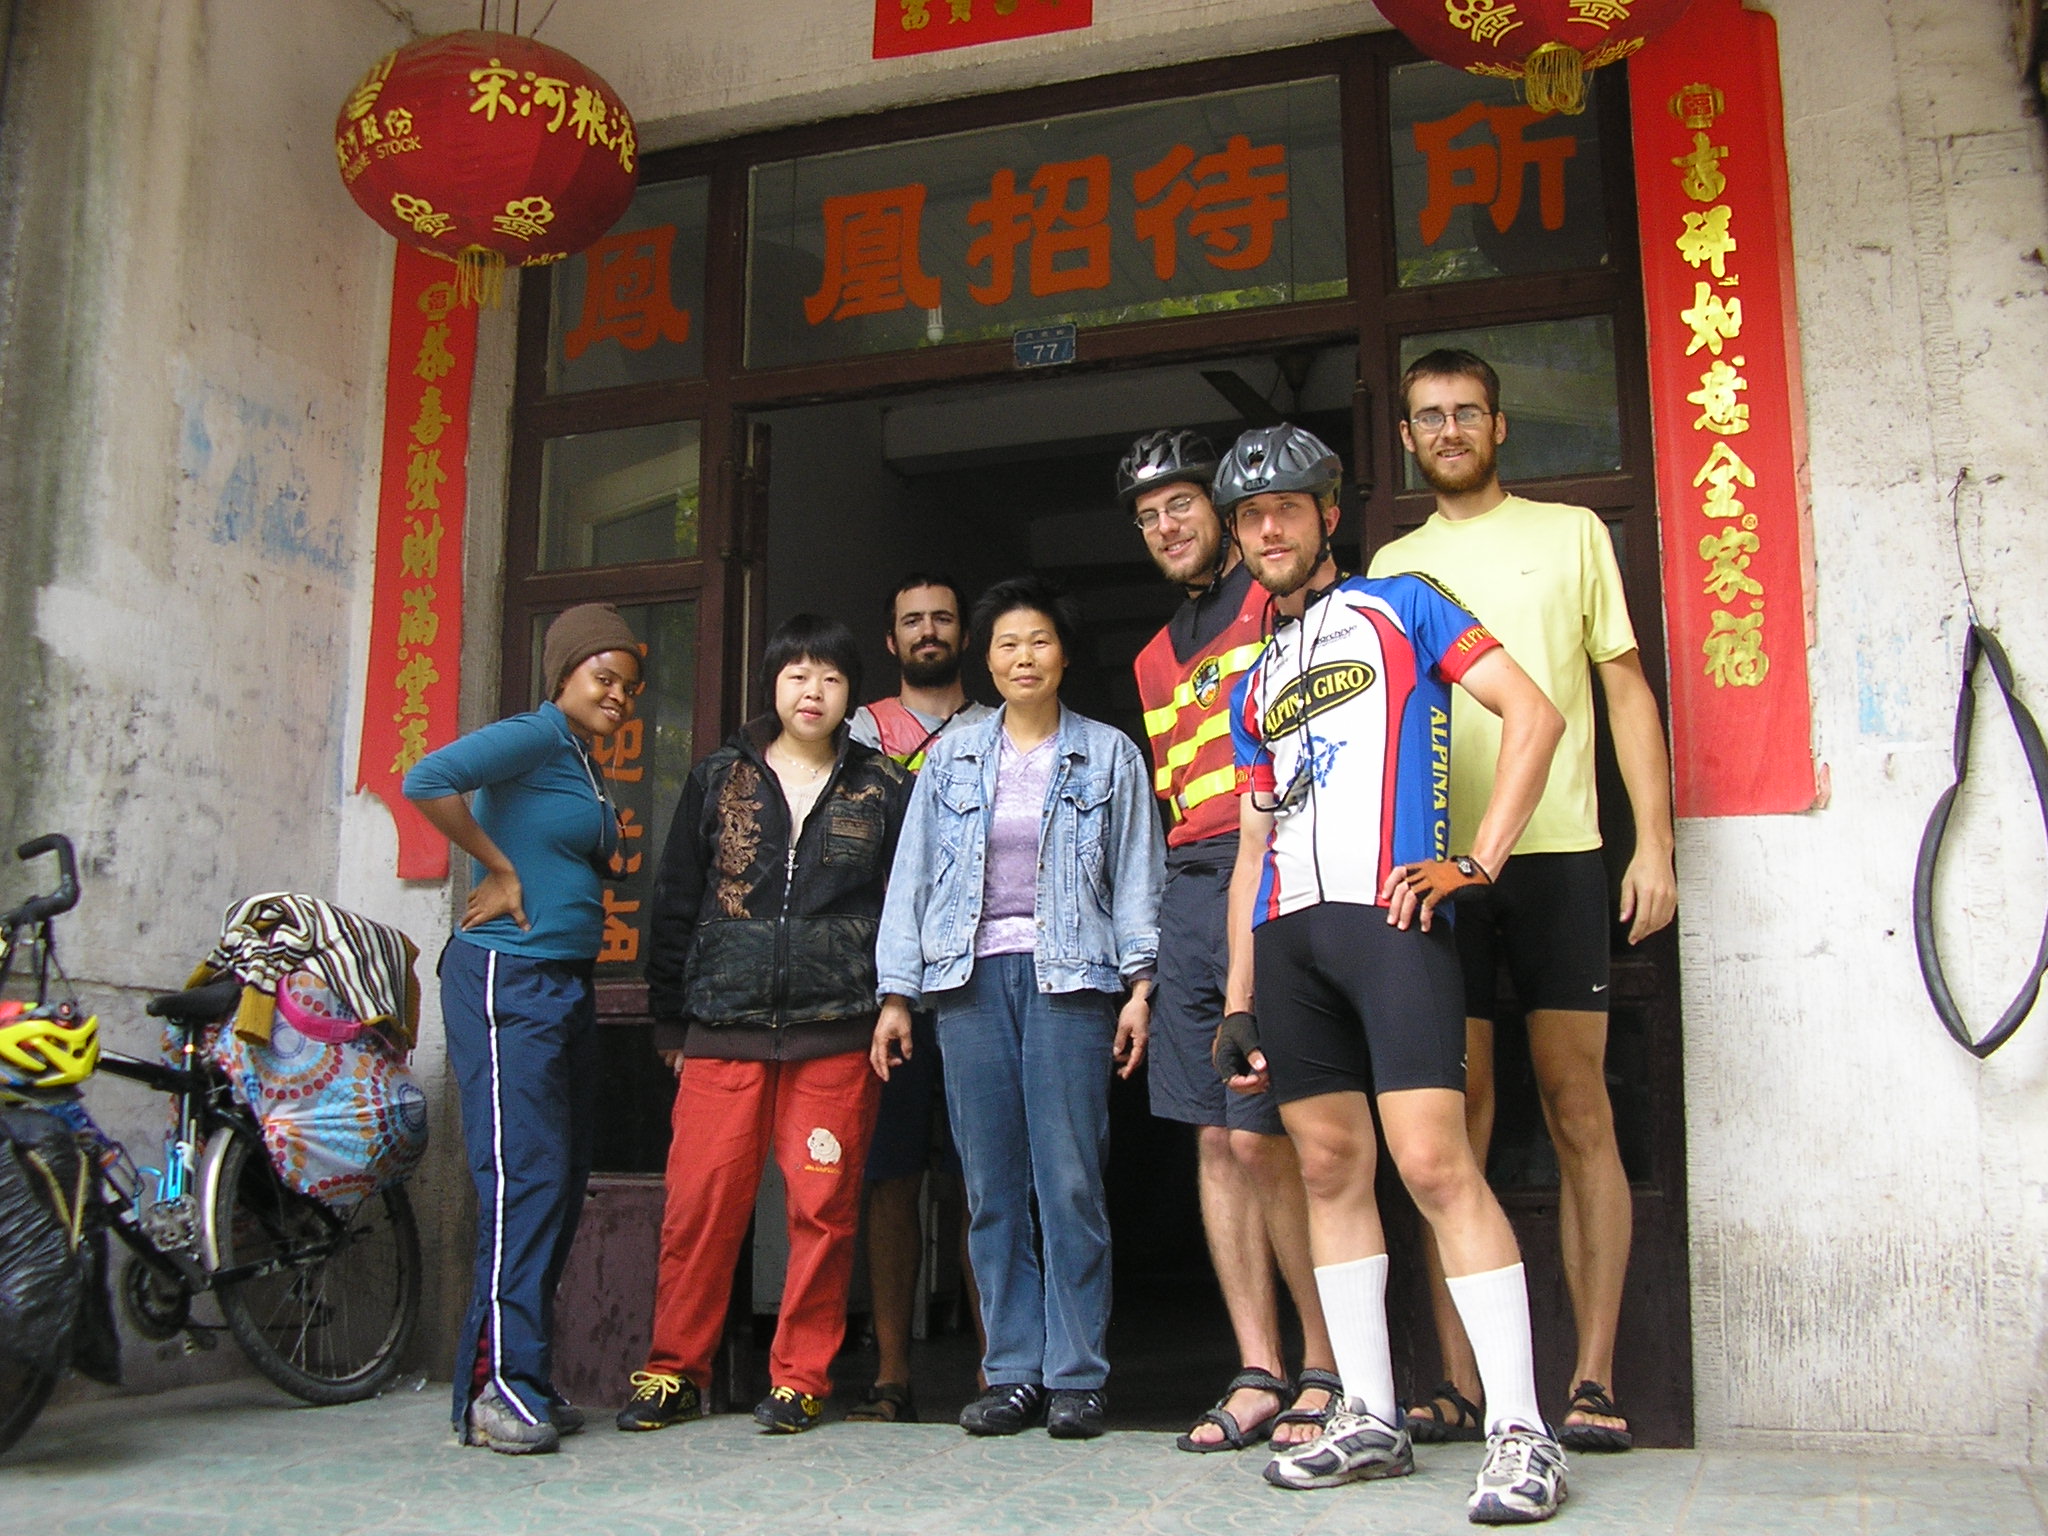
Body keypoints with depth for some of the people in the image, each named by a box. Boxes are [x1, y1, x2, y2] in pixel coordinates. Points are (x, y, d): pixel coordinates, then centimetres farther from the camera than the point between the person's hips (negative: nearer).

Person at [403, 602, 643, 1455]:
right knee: (524, 1176, -11)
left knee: (560, 1184, 9)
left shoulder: (584, 763, 19)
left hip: (566, 984, 9)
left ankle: (522, 1381, 17)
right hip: (506, 980, -9)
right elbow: (426, 782, -24)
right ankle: (499, 1385, -5)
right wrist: (498, 869, -15)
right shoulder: (535, 737, -9)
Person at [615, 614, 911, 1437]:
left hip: (837, 1032, -1)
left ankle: (800, 1377, 14)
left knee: (823, 1207, 1)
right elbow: (675, 904, 12)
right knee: (699, 1200, -1)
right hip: (723, 1028, 1)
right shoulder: (719, 779, 11)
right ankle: (675, 1371, 14)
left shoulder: (883, 789, 9)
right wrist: (671, 1019, 9)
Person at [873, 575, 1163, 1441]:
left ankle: (1076, 1376, 3)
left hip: (1069, 976, -2)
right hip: (970, 978, 2)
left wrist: (1141, 984, -4)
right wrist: (896, 992, 7)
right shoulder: (952, 759, 15)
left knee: (1070, 1182, -6)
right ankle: (1013, 1373, 10)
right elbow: (913, 874, 13)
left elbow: (1137, 877, 7)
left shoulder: (1109, 756, 10)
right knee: (993, 1188, 2)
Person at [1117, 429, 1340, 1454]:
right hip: (1188, 890, 7)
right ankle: (1258, 1375, 11)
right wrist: (1148, 960, 19)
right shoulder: (1156, 658, 24)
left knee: (1263, 1139, -9)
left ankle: (1325, 1370, 5)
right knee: (1216, 1140, 5)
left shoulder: (1278, 602, 2)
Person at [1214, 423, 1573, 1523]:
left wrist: (1476, 860, -10)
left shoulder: (1400, 607, 9)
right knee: (1330, 1167, 5)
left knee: (1432, 1160, -14)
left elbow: (1533, 713, 0)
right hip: (1287, 935, 6)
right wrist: (1237, 1001, 16)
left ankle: (1521, 1432, -7)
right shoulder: (1254, 685, 24)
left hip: (1388, 911, -6)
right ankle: (1370, 1419, 13)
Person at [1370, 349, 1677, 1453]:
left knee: (1577, 1109, -3)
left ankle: (1593, 1379, 3)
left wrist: (1654, 841, -2)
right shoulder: (1392, 565, 17)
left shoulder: (1570, 534, 12)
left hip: (1555, 854, -2)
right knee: (1456, 1114, 1)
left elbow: (1626, 689, 9)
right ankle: (1458, 1380, 6)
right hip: (1434, 864, 2)